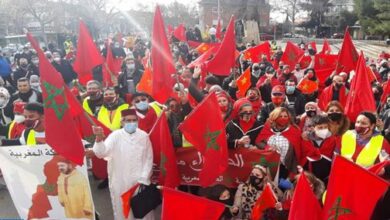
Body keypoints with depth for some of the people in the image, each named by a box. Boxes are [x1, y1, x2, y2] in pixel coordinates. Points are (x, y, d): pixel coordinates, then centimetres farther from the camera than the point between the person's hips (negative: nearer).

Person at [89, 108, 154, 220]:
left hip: (140, 182, 1)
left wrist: (143, 179, -5)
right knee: (123, 210, 12)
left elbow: (148, 159, 0)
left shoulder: (143, 136, -4)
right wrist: (99, 138, -45)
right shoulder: (115, 136, -10)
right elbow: (101, 152, -26)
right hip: (121, 183, -1)